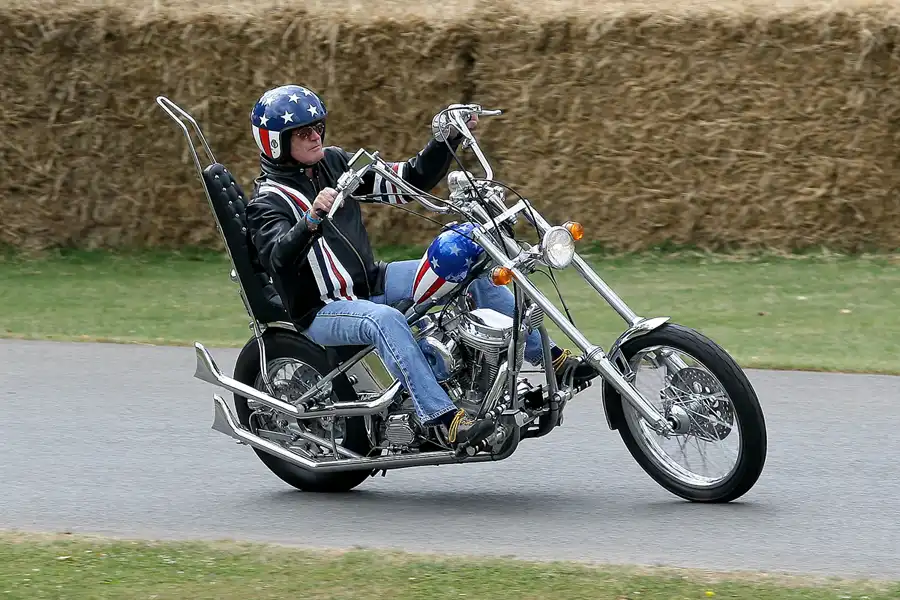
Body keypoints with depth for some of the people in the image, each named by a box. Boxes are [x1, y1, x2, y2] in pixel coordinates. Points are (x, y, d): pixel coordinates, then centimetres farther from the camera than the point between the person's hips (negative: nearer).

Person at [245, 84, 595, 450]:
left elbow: (410, 180, 10)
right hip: (322, 310, -7)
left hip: (371, 282, 8)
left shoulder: (333, 162, 9)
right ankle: (444, 419, -46)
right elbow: (279, 257, -31)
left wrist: (449, 138, -2)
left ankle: (547, 356, 1)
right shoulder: (268, 199, -11)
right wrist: (312, 220, -49)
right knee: (385, 321, -40)